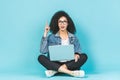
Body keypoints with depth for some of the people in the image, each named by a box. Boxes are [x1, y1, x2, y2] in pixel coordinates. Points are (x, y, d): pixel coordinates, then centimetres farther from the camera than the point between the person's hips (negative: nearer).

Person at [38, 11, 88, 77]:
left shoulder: (73, 37, 12)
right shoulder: (51, 37, 7)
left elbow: (78, 51, 3)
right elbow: (43, 51, -7)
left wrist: (76, 54, -21)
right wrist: (45, 34, -9)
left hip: (70, 64, 1)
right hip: (55, 64, -1)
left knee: (84, 56, -24)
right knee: (41, 57, -26)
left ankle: (55, 70, -30)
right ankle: (70, 72, -38)